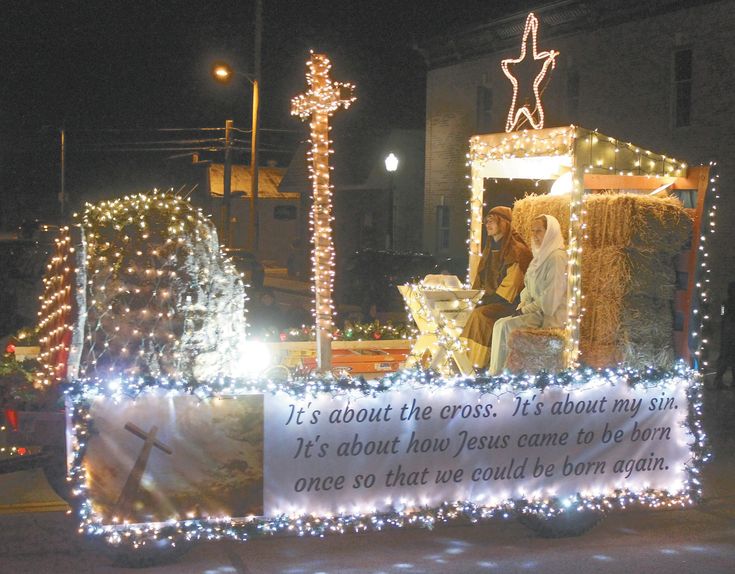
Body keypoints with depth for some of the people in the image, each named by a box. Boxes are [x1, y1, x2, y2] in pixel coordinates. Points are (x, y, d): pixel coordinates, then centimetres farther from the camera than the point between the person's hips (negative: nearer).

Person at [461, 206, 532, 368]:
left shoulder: (517, 251, -11)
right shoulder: (490, 249, 15)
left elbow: (512, 283, -17)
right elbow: (481, 279, 16)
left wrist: (490, 299, -19)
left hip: (510, 304, -8)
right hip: (492, 297, 8)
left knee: (480, 315, -30)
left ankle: (478, 364, -25)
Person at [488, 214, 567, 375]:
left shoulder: (557, 257, -15)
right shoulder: (541, 254, 16)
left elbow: (551, 296, -20)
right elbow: (529, 287, 21)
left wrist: (526, 310, -13)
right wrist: (522, 306, 3)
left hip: (551, 315, -9)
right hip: (537, 310, 9)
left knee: (505, 326, -21)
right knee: (501, 324, -11)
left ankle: (497, 374, -11)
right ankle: (495, 373, -14)